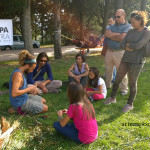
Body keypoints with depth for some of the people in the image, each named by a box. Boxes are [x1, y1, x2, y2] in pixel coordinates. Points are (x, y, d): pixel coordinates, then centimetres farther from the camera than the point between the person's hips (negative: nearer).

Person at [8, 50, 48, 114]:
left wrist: (31, 91, 0)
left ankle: (24, 108, 12)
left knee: (43, 101, 22)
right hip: (20, 102, -10)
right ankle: (18, 109, -1)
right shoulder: (18, 74, -27)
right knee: (45, 108, -2)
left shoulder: (20, 71, 3)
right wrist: (28, 89, -23)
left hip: (24, 97, 10)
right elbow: (14, 93, -35)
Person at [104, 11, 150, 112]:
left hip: (136, 62, -6)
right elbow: (122, 44, 4)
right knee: (117, 80, 12)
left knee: (132, 83, 5)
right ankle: (112, 98, 32)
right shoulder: (130, 32, 9)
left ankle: (130, 104, 23)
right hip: (126, 59, 6)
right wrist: (127, 48, -16)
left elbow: (138, 46, -21)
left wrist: (128, 44, -4)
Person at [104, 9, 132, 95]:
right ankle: (107, 86, 31)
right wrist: (117, 34, -12)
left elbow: (121, 38, -17)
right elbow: (106, 34, -2)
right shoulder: (112, 26, 15)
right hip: (109, 51, 6)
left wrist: (111, 35, -3)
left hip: (120, 52, -6)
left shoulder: (128, 26, -3)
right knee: (108, 70, 15)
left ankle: (124, 89, 12)